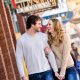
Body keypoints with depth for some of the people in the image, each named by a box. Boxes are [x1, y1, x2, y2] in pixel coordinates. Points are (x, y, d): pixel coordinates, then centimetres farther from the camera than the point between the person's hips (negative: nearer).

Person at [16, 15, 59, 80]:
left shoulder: (43, 36, 2)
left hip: (47, 71, 2)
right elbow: (19, 59, -3)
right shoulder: (21, 40, -4)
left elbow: (50, 54, 5)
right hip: (33, 74, -2)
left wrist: (56, 70, 2)